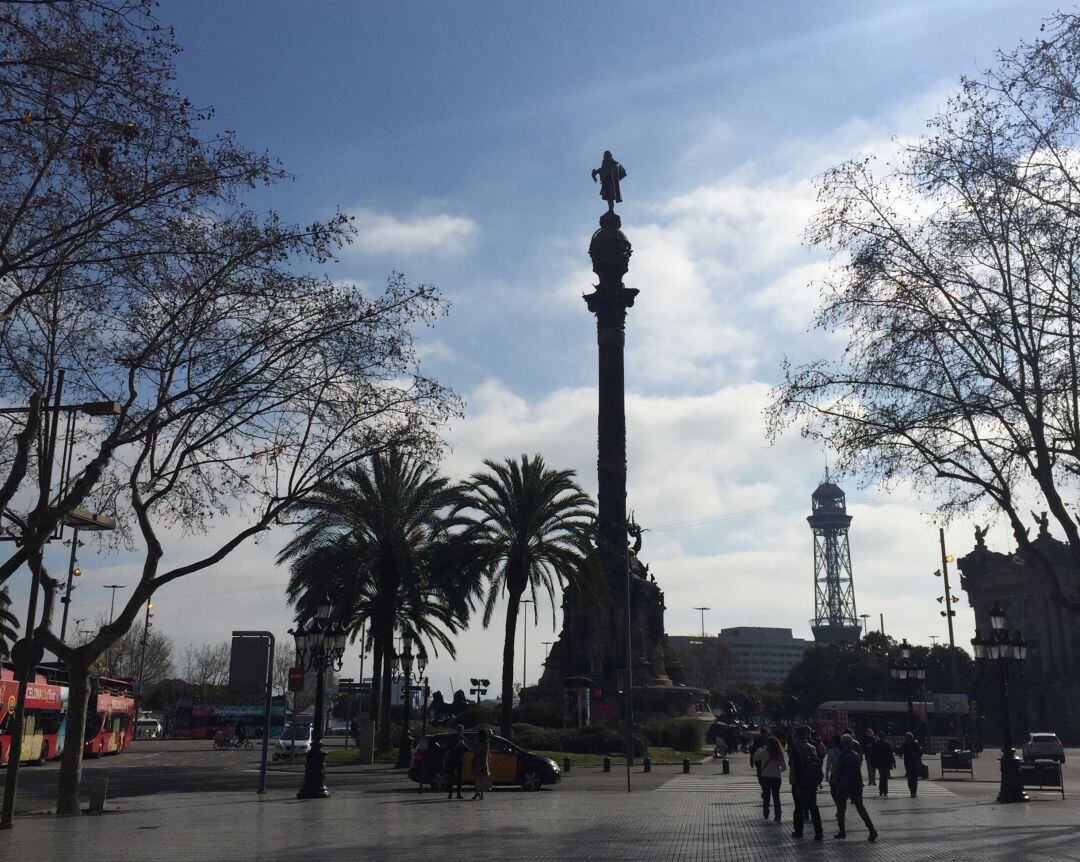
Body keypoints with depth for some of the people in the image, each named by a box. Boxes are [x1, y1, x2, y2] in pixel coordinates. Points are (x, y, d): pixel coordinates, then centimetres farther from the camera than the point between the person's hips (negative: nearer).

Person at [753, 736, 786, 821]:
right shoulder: (779, 754, -2)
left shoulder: (764, 752, -11)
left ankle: (766, 814, 17)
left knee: (766, 796, 11)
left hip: (766, 776, -2)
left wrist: (760, 749, 12)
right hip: (777, 777, 2)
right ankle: (777, 816, 4)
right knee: (776, 796, 8)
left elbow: (755, 758, 3)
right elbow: (784, 767, 4)